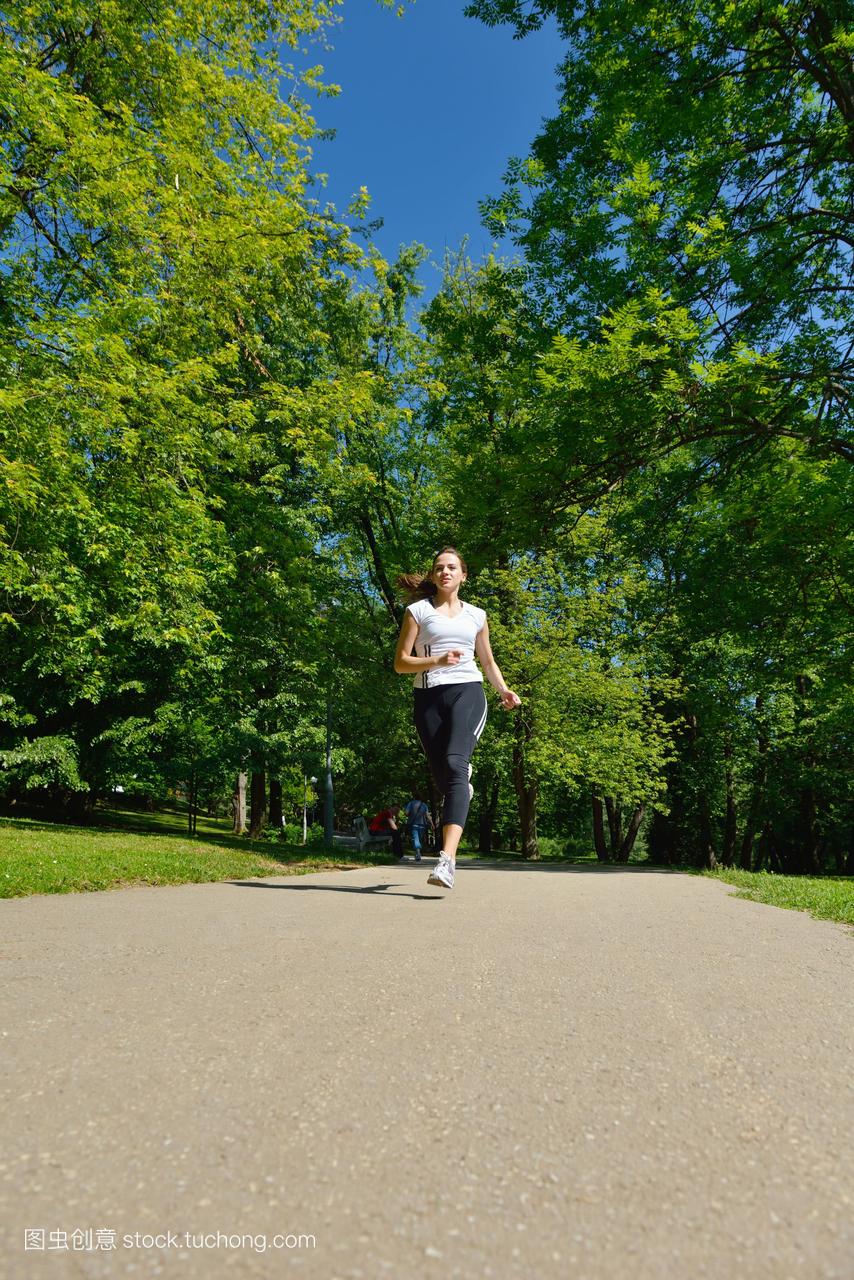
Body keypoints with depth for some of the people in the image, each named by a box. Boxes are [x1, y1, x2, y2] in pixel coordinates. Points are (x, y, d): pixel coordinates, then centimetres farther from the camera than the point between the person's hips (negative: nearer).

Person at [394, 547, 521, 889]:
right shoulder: (418, 610, 9)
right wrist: (437, 661, -14)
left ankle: (447, 860, -33)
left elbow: (488, 661, 26)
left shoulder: (476, 615, 17)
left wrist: (504, 690, 8)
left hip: (467, 693, 0)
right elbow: (400, 663, 3)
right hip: (429, 697, 1)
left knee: (455, 763, -24)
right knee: (444, 778, 1)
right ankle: (464, 782, 43)